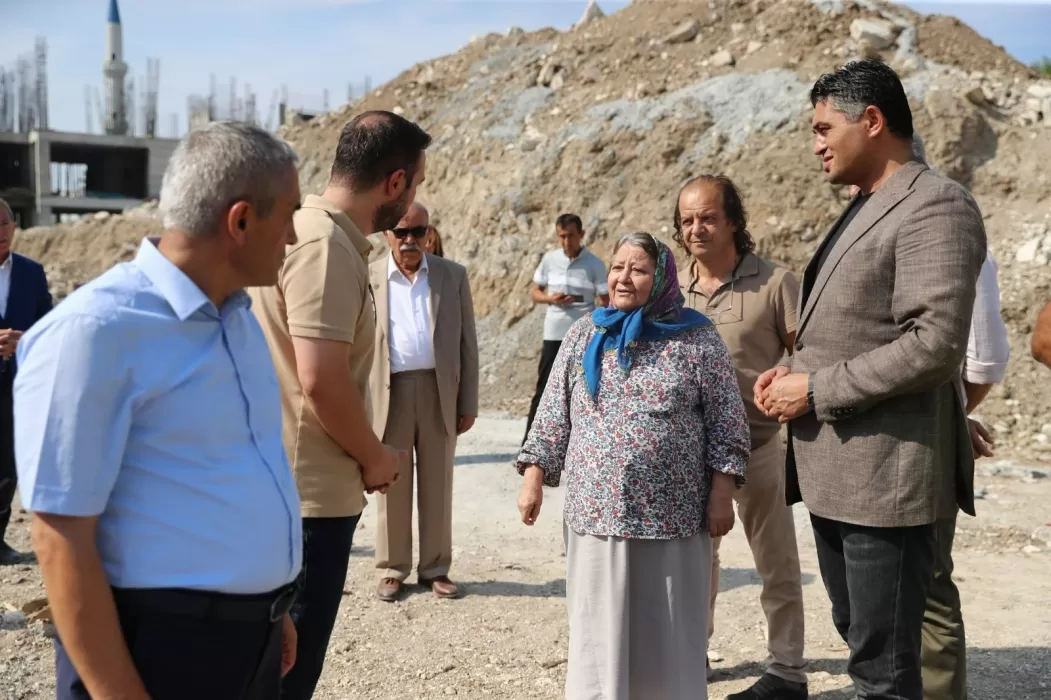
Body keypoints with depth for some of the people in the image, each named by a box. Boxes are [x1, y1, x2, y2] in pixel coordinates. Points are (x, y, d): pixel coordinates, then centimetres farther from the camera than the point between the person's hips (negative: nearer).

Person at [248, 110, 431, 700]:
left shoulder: (321, 234, 10)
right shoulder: (325, 245, -19)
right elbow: (321, 380, -26)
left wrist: (364, 455, 13)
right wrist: (375, 457, -10)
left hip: (301, 486, 10)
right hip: (313, 494, -10)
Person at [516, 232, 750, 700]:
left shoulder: (697, 339, -1)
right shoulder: (584, 335, 7)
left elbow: (726, 421, -1)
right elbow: (553, 415, 8)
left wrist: (721, 494, -6)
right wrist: (533, 479, 2)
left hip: (671, 515, -2)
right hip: (596, 511, 2)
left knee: (666, 632, 8)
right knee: (600, 629, 10)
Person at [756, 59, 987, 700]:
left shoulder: (936, 206, -14)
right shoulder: (863, 208, 16)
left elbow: (935, 343, -24)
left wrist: (815, 390, -17)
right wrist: (793, 370, 5)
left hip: (885, 473, -10)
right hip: (834, 471, 10)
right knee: (860, 637, 20)